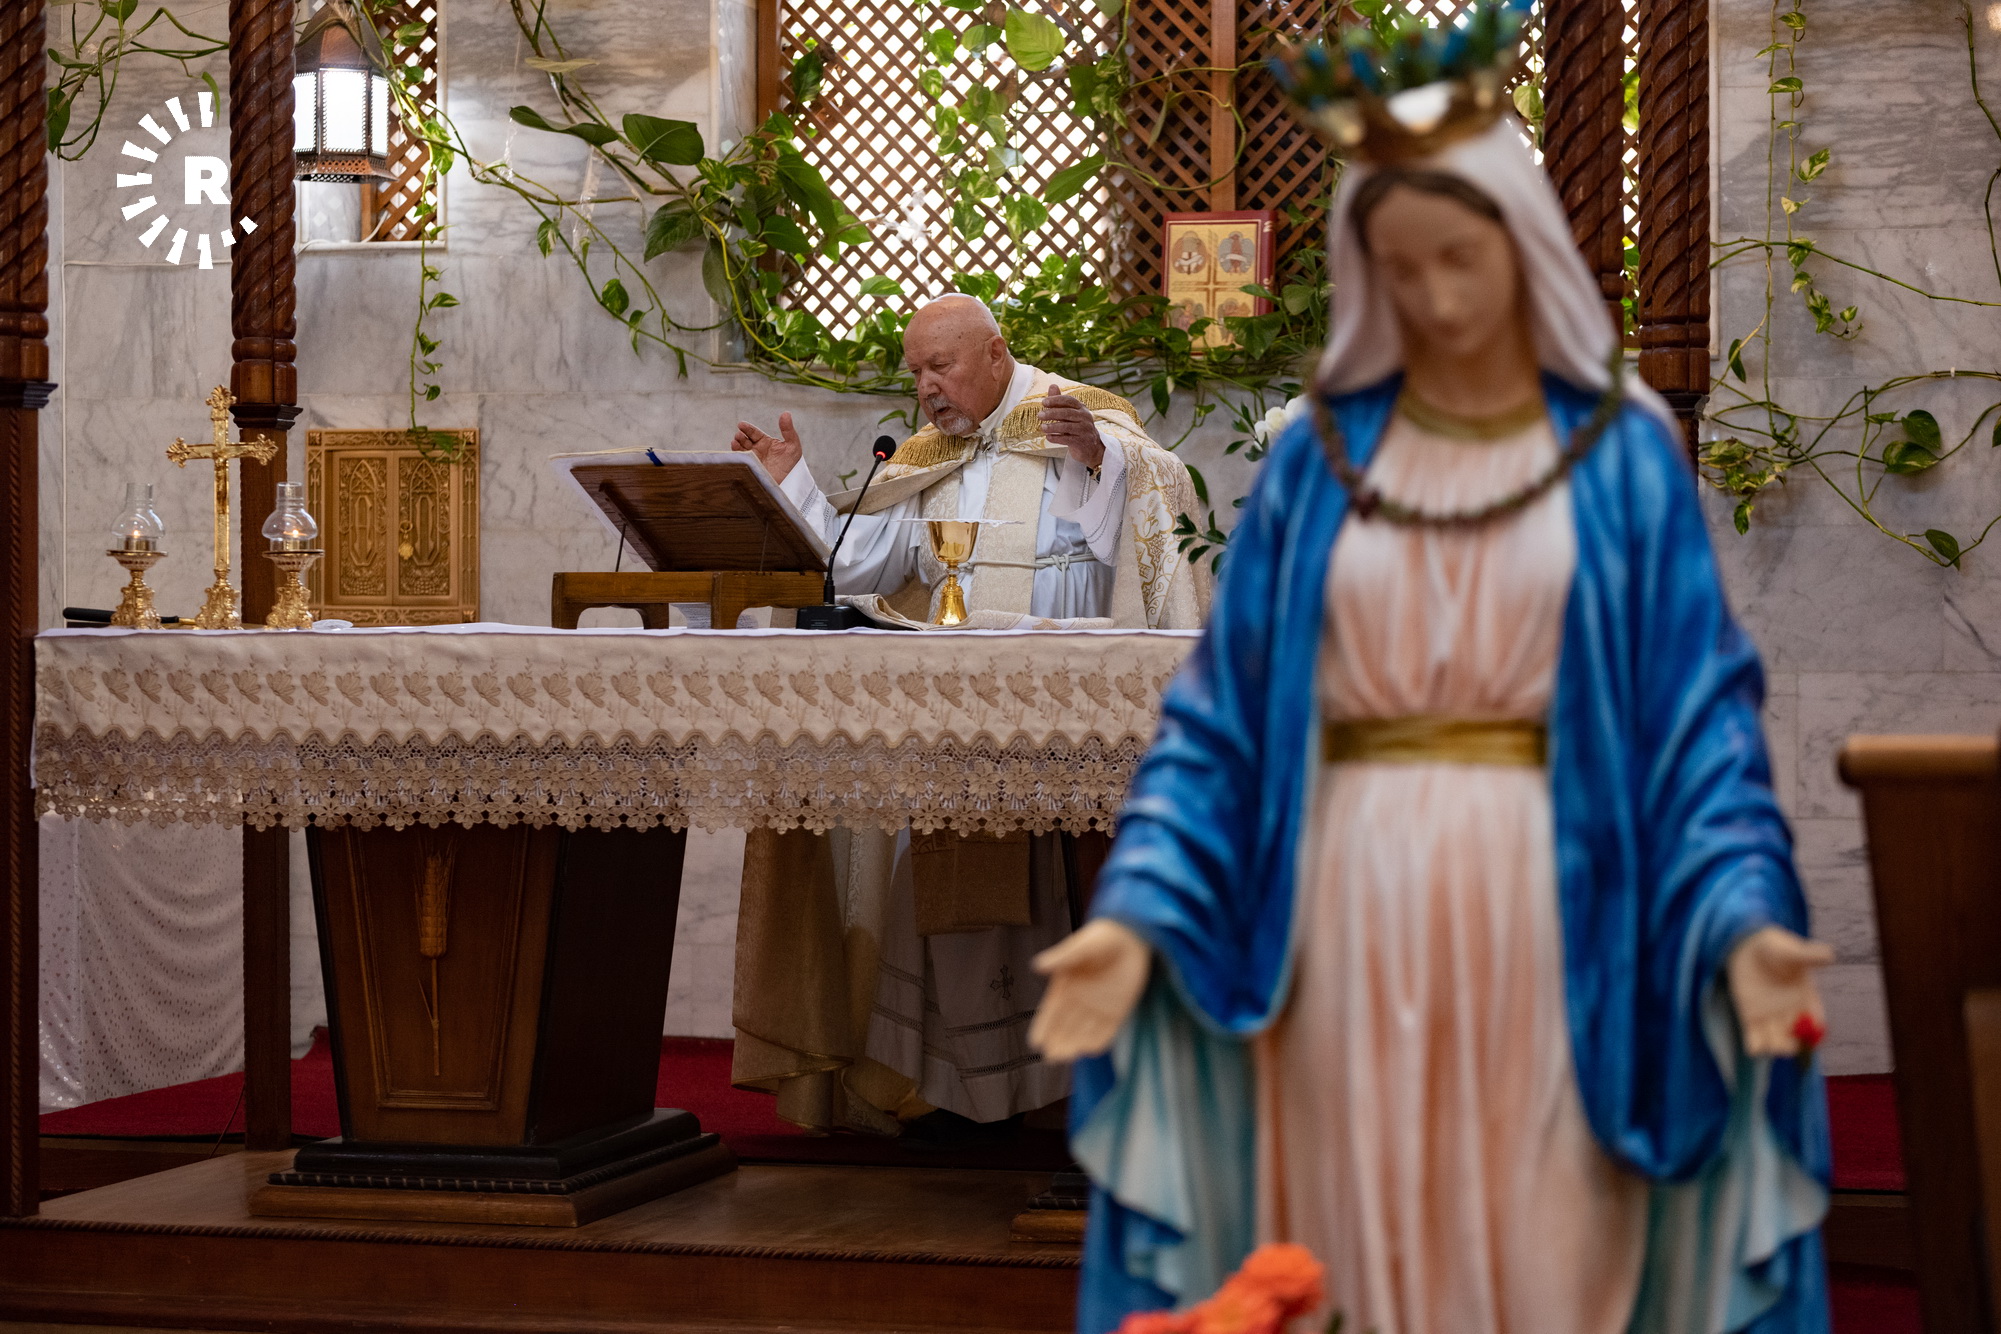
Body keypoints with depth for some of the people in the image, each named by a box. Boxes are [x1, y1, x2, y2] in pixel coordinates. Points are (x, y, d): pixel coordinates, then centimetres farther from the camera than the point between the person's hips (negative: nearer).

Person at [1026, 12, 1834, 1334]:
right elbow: (1223, 710, 4)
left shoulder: (1625, 453, 3)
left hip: (1544, 908, -1)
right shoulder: (1321, 456, 6)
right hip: (1353, 914, 1)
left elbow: (1703, 715, -2)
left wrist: (1744, 916, -17)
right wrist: (1139, 909, -9)